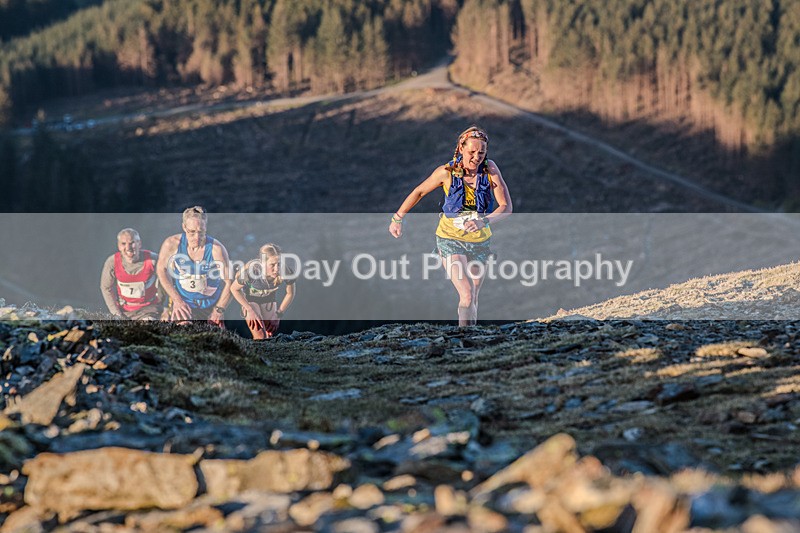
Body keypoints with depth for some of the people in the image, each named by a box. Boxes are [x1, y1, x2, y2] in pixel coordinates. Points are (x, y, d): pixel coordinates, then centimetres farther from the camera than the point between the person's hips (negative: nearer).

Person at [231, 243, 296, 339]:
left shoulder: (285, 272, -33)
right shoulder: (250, 271, -39)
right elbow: (234, 289, -18)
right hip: (250, 300, -3)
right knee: (260, 338, -17)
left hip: (269, 300, 3)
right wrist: (250, 310, -18)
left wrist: (278, 314, -9)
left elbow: (290, 293, -10)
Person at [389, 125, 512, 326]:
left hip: (480, 241, 3)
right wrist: (397, 219, 7)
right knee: (467, 296, -20)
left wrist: (484, 221, -35)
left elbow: (506, 207, -17)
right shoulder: (446, 172, -17)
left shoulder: (490, 169, -15)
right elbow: (419, 192, 0)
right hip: (451, 239, -3)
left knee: (472, 300, 15)